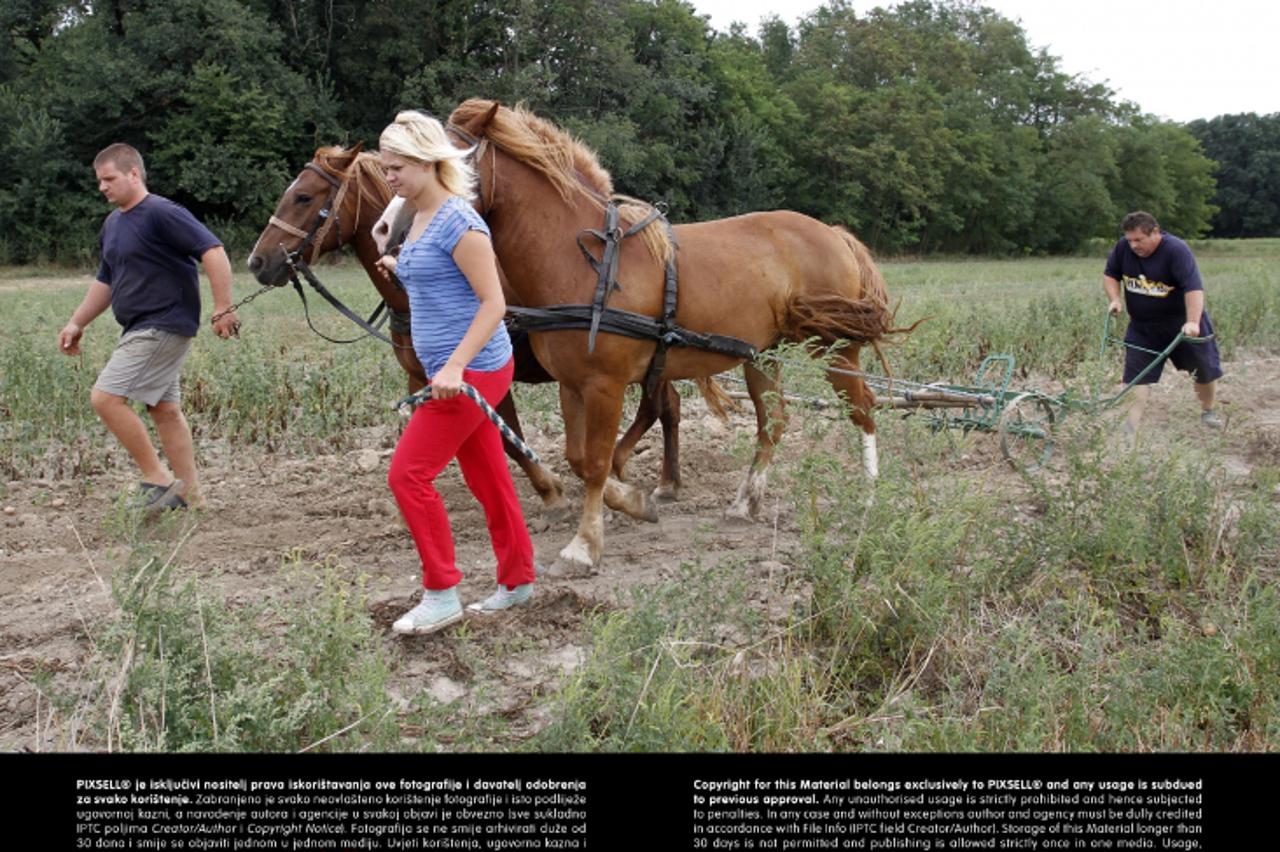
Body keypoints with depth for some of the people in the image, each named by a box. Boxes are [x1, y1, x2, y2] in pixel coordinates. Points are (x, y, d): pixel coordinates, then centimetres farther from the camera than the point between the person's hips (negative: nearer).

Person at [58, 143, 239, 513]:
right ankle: (189, 494, 17)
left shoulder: (162, 213, -14)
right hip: (142, 330, 10)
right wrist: (77, 323, 21)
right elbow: (106, 281, 26)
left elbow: (213, 252, -21)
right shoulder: (112, 224, 15)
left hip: (163, 326, -10)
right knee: (164, 409, 11)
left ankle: (158, 479, -7)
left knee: (105, 397, -14)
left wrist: (223, 309, -25)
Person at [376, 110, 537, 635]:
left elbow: (493, 302, -20)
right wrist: (401, 271, 15)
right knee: (487, 479, 15)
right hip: (452, 369, 9)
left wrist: (455, 366, -26)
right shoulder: (420, 219, 13)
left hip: (474, 371, -9)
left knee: (408, 474, -7)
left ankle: (441, 595, 4)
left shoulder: (458, 221, -16)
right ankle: (518, 579, 27)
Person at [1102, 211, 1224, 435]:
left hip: (1181, 322, -3)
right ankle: (1132, 423, -8)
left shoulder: (1177, 250, -25)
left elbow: (1194, 287, -33)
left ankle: (1208, 411, 34)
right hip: (1142, 326, 3)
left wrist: (1192, 322, -43)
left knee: (1205, 369, 11)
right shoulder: (1123, 248, -9)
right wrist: (1115, 299, -11)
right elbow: (1110, 274, 7)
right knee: (1138, 373, -6)